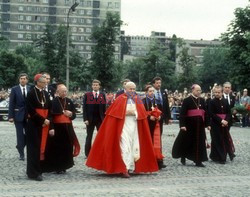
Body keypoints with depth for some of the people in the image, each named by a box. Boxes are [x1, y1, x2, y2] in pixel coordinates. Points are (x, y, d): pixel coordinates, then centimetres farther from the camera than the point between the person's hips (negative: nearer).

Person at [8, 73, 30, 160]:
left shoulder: (30, 89, 3)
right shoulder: (14, 89, -2)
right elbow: (11, 103, -4)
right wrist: (11, 116, -10)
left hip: (29, 115, 2)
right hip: (18, 115, -2)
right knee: (20, 134, 0)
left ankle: (20, 146, 27)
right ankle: (21, 153, 7)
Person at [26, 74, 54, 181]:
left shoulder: (45, 94, 10)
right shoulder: (31, 93, -8)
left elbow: (49, 110, 8)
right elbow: (31, 111, -13)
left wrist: (50, 126, 2)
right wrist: (42, 120, -16)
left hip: (44, 125, 6)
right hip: (34, 124, -6)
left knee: (42, 147, 7)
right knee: (34, 147, -3)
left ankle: (38, 170, 17)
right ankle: (33, 172, 1)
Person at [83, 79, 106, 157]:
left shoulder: (103, 95, 5)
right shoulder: (87, 95, 1)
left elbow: (104, 107, 6)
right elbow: (84, 107, -1)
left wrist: (104, 118, -2)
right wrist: (85, 119, -9)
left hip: (100, 119, 1)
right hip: (90, 119, -1)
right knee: (89, 136, 6)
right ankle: (88, 154, 12)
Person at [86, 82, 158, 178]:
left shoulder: (137, 100, 12)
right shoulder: (120, 99, 1)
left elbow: (142, 113, 4)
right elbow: (115, 112, -4)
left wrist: (134, 112, -12)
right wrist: (126, 112, -13)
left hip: (135, 126, 5)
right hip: (123, 126, -5)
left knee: (134, 147, 5)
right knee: (125, 146, -13)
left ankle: (132, 167, 13)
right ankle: (124, 169, -15)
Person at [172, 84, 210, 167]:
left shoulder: (202, 101, 8)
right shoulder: (187, 100, -7)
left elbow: (205, 113, 12)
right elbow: (182, 113, -11)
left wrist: (207, 124, 8)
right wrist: (182, 125, -18)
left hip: (200, 125, 4)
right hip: (189, 125, -4)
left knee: (199, 142, 3)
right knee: (187, 142, 7)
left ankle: (198, 161, 8)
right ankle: (183, 157, 27)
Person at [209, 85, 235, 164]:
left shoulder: (225, 101, 7)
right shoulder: (212, 102, -6)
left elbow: (229, 112, 6)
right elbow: (211, 114, -12)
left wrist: (226, 120, -11)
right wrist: (221, 120, -19)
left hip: (224, 123, 4)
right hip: (215, 124, -4)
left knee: (226, 139, 6)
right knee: (217, 140, -1)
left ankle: (223, 156, 19)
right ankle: (217, 157, 7)